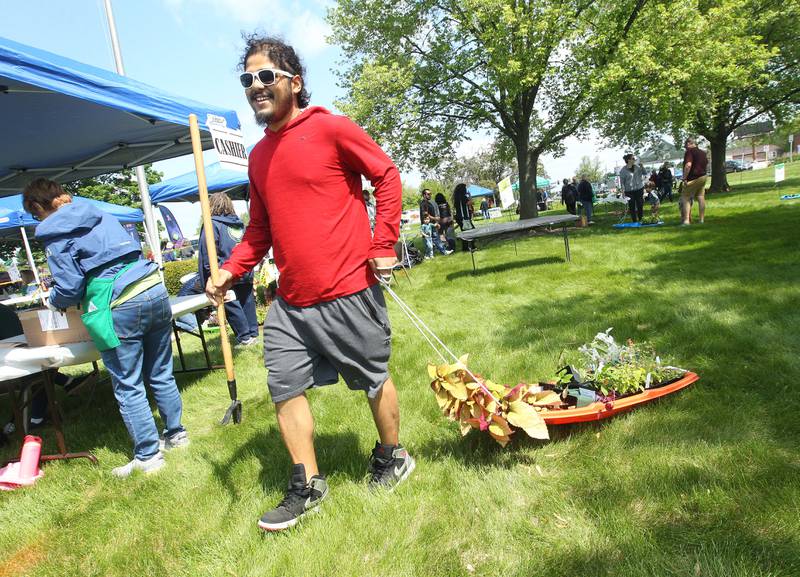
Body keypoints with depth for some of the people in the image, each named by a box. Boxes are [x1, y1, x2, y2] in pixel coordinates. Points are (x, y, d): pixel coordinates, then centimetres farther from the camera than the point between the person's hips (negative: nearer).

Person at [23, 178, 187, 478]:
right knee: (161, 374, 18)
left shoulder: (55, 236, -1)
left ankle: (148, 456, 15)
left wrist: (52, 299, 19)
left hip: (120, 308, -6)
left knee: (127, 388, 6)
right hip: (155, 291, 7)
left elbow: (69, 288, -4)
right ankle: (176, 433, 31)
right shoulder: (103, 216, 17)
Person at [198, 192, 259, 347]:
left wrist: (210, 275, -8)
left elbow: (208, 253, -12)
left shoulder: (212, 224, -7)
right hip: (246, 273, 7)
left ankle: (244, 337, 4)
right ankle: (253, 333, 19)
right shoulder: (239, 224, 14)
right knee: (247, 303, 13)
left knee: (231, 306, 2)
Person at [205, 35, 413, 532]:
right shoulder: (259, 155, 13)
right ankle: (308, 486, 26)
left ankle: (393, 459, 35)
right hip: (290, 301, 7)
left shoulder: (331, 129, -6)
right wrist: (231, 269, 4)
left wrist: (384, 246, -10)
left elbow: (387, 176, -4)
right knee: (285, 387, 8)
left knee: (374, 380, 9)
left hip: (348, 292, -6)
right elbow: (261, 227, 18)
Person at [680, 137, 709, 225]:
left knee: (685, 198, -4)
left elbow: (688, 165, -24)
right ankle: (701, 219, 13)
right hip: (703, 177, 8)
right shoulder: (703, 152, 16)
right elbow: (707, 166, 24)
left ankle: (686, 220, -14)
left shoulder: (690, 151, -11)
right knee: (701, 198, 10)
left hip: (693, 178, -8)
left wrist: (684, 178, -21)